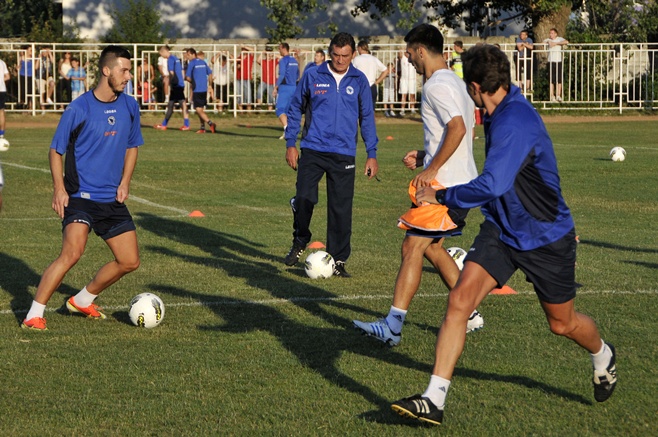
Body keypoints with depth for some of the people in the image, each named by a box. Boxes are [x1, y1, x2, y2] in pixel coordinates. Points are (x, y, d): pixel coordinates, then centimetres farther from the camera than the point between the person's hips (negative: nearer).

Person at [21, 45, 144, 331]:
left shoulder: (129, 107, 5)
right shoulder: (79, 109, -11)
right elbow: (56, 150, -2)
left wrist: (125, 182, 6)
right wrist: (59, 189, -13)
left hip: (113, 200, 6)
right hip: (80, 197, -6)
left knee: (129, 261, 6)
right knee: (72, 252, -26)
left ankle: (82, 301, 27)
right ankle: (34, 314, -16)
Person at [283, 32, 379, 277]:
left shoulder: (359, 81, 5)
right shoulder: (312, 77, 2)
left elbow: (367, 117, 11)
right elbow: (295, 109, 10)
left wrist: (372, 154, 7)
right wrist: (290, 143, 5)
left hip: (344, 154, 1)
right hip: (312, 150, -1)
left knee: (341, 209, 0)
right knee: (304, 199, -12)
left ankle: (337, 260, 10)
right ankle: (300, 242, 15)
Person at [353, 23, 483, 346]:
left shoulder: (437, 86, -14)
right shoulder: (454, 82, 18)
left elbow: (457, 128, -27)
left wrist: (431, 169, -23)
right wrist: (423, 156, 19)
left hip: (446, 185, -10)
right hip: (462, 182, 10)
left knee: (413, 247, -11)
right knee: (431, 246, 20)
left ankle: (392, 326, -16)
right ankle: (469, 315, 24)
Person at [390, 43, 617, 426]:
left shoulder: (515, 124, -30)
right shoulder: (503, 112, 1)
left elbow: (491, 186, -38)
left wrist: (440, 196, -27)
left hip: (545, 238, -7)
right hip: (502, 230, 7)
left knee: (562, 323, 13)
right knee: (460, 300, -13)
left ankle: (603, 356, 49)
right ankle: (434, 400, -15)